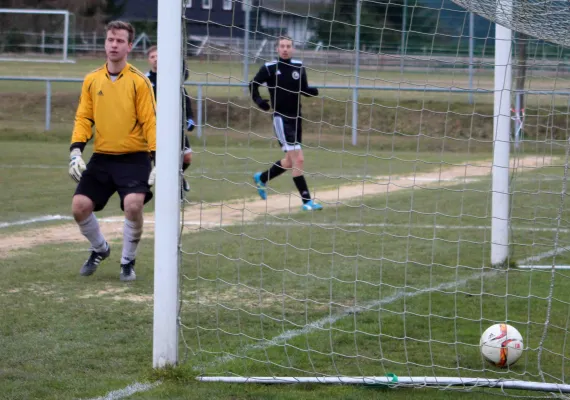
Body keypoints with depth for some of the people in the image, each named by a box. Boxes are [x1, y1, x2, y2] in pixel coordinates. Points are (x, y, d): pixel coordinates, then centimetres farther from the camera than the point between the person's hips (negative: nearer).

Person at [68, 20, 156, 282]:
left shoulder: (139, 82, -6)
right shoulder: (91, 80, 5)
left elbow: (150, 122, -7)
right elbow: (83, 118, 7)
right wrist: (76, 151, -6)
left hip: (134, 158, -4)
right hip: (101, 158, 4)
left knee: (133, 205, -22)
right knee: (80, 206, -5)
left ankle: (128, 262, 1)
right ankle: (100, 249, 25)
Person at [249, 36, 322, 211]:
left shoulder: (299, 67, 4)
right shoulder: (269, 68, -7)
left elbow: (304, 90, 12)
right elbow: (253, 85, 2)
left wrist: (314, 91, -10)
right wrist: (258, 100, -16)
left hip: (296, 118, 6)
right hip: (281, 118, -6)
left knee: (290, 161, 17)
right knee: (298, 159, -14)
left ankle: (261, 179, 41)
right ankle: (307, 201, -10)